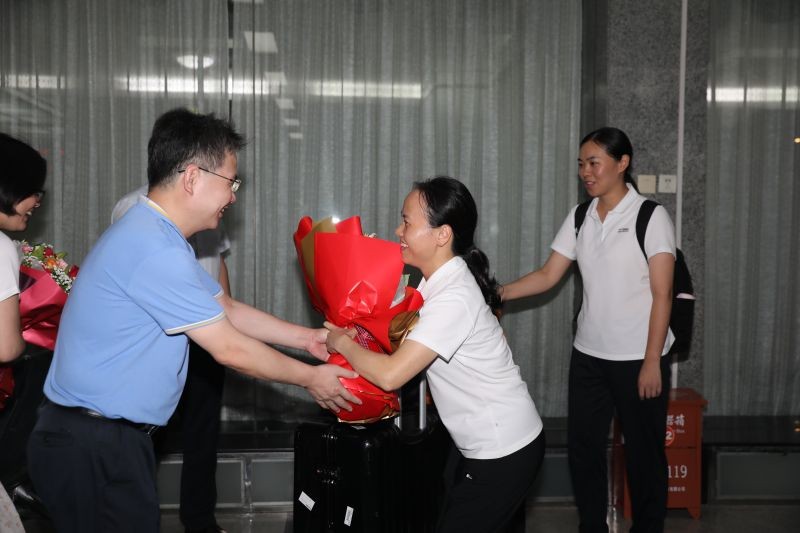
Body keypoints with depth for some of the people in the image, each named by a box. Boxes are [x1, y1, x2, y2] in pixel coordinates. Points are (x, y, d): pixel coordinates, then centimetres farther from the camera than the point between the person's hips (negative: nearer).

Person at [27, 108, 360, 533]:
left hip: (114, 438, 9)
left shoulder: (156, 234, 9)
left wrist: (306, 337, 13)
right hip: (92, 448, -9)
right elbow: (230, 349, -18)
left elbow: (228, 309, 15)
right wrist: (309, 378, -5)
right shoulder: (156, 250, -24)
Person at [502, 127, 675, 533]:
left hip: (638, 358, -4)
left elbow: (662, 295, -10)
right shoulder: (580, 218, 6)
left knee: (644, 452, 8)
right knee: (582, 446, 10)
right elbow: (547, 275, 3)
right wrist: (498, 293, -11)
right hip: (588, 354, 5)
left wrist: (652, 362, -13)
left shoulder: (651, 217, -8)